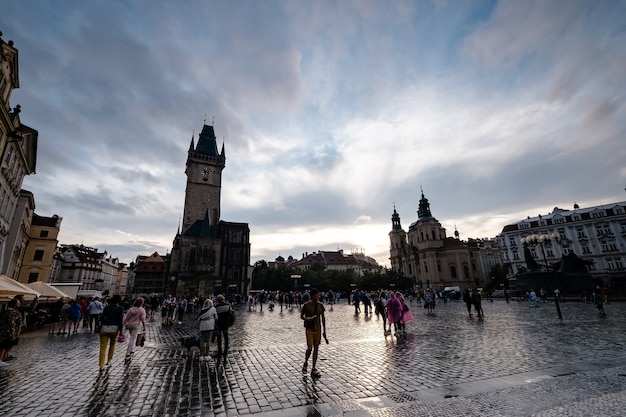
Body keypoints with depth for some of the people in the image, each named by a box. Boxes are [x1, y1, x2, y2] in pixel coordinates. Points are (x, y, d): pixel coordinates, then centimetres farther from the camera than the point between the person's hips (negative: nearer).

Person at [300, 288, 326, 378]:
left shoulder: (320, 305, 1)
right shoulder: (306, 305, -10)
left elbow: (323, 318, 8)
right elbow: (301, 316, -2)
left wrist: (324, 330, 8)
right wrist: (307, 318, -24)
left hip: (318, 329, 4)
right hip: (309, 329, -4)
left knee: (316, 348, 7)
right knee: (310, 348, -6)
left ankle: (314, 368, 19)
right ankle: (305, 363, 24)